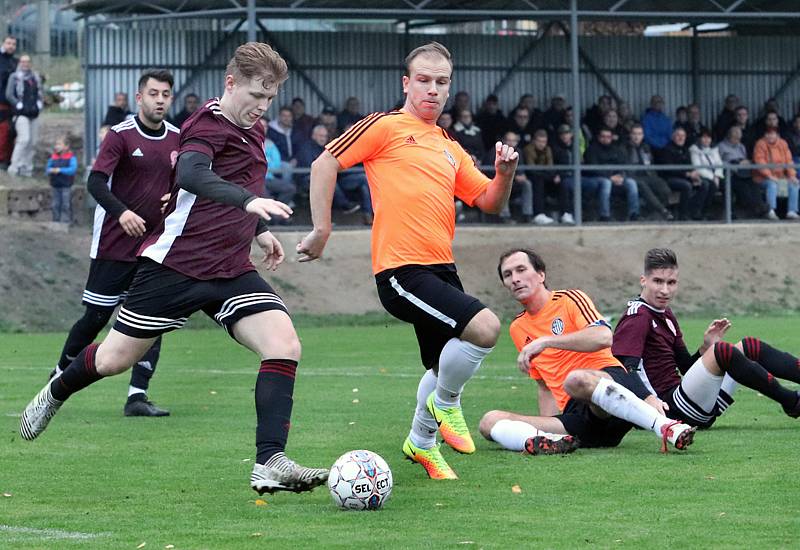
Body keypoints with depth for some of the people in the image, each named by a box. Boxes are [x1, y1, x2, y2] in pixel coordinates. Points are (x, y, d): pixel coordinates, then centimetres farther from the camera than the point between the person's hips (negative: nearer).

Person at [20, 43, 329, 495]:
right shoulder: (210, 123, -16)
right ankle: (55, 395, 39)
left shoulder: (255, 129, 11)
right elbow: (191, 173, -38)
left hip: (231, 271, 7)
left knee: (284, 345, -17)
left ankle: (271, 463, -21)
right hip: (177, 264, -7)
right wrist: (248, 200, -51)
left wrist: (260, 229, 28)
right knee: (114, 360, 5)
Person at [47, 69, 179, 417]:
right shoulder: (121, 135, -8)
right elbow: (96, 182, -17)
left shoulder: (177, 138, 7)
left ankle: (137, 395, -6)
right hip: (113, 245, -4)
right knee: (96, 317, 2)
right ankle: (61, 372, 24)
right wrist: (121, 212, -33)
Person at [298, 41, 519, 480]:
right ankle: (445, 404, 0)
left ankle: (422, 443, 38)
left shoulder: (450, 149, 20)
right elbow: (325, 163, -4)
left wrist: (505, 173, -2)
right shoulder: (386, 127, -2)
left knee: (445, 368, 16)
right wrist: (321, 230, -8)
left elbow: (489, 202, 18)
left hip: (440, 269, 8)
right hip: (402, 270, -8)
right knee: (485, 327, -23)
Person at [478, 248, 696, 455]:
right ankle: (544, 440, -47)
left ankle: (664, 427, -48)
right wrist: (544, 432, 12)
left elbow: (603, 337, -15)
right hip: (574, 414, 5)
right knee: (490, 421, -15)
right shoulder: (517, 329, 23)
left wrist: (546, 341, -17)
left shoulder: (570, 300, 5)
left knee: (576, 380, -42)